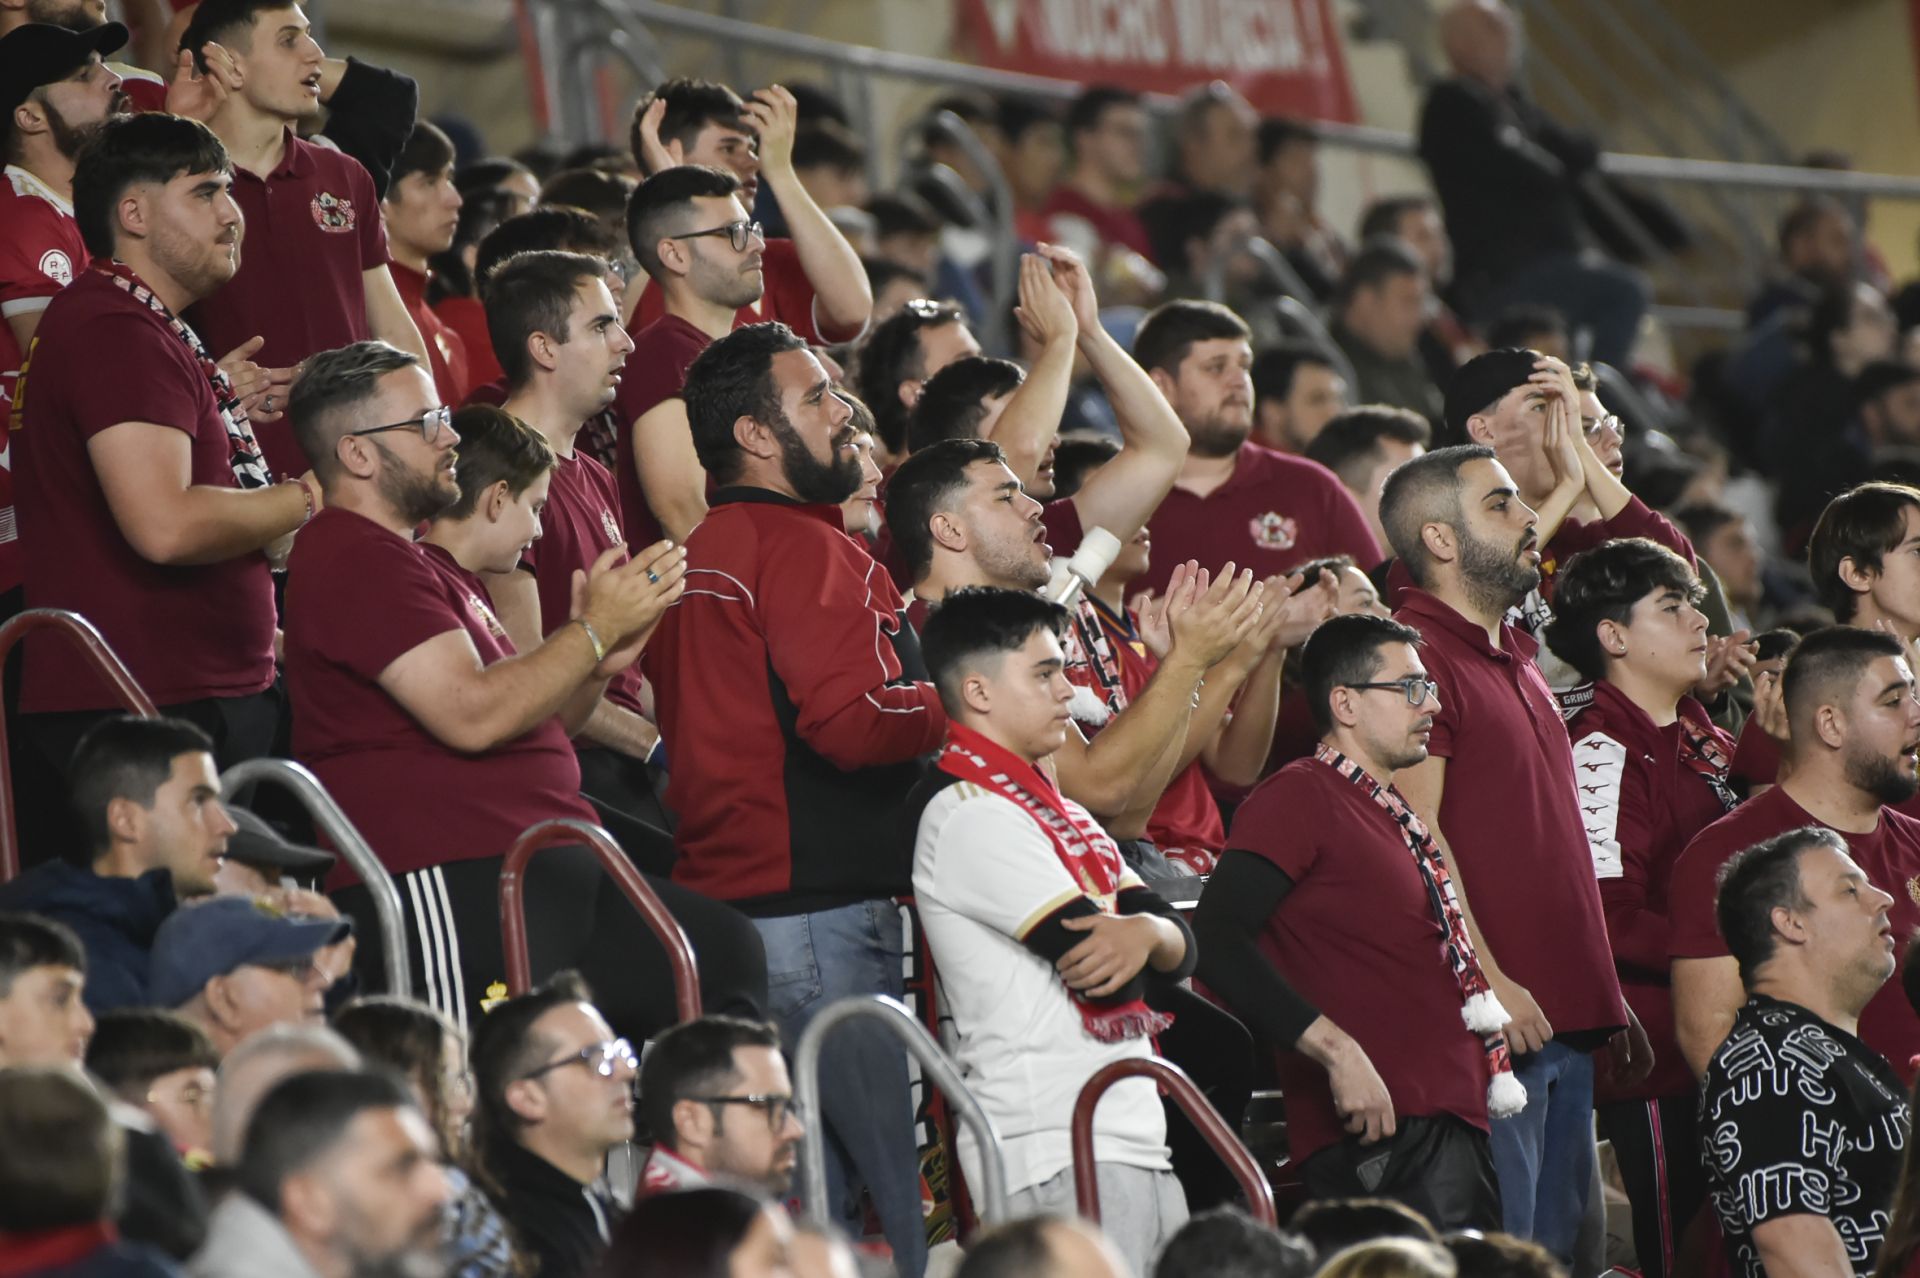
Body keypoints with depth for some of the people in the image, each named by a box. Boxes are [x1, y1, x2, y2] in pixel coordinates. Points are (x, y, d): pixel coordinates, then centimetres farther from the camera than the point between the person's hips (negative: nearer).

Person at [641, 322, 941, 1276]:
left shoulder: (694, 557, 17)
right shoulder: (806, 550, -12)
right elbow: (857, 720, -23)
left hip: (716, 901, 10)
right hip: (821, 906, -10)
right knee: (914, 1196, -8)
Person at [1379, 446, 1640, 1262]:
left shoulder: (1514, 660, 20)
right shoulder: (1419, 655, -9)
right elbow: (1416, 833, -17)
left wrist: (1608, 1001, 21)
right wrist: (1486, 981, -22)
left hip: (1564, 1019, 10)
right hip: (1497, 1016, -10)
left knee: (1564, 1242, 10)